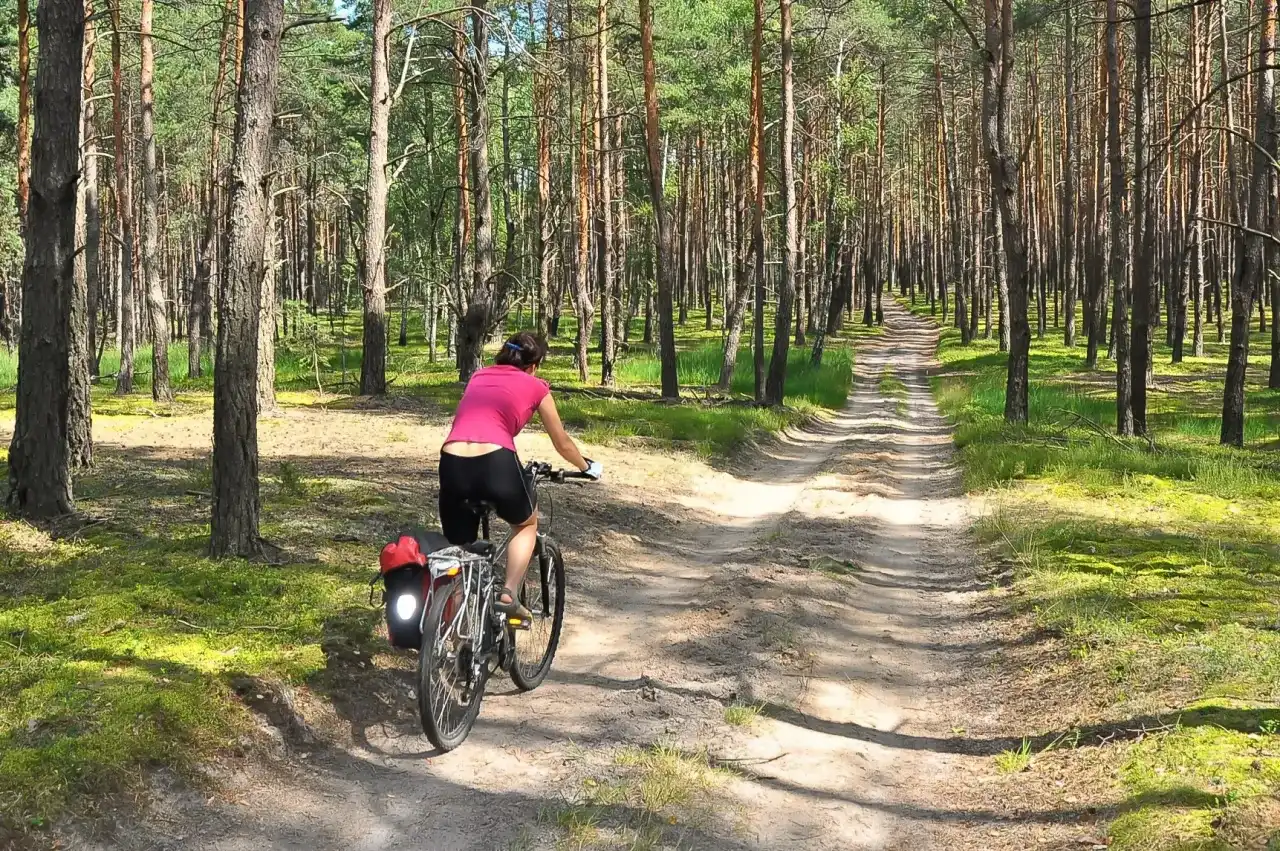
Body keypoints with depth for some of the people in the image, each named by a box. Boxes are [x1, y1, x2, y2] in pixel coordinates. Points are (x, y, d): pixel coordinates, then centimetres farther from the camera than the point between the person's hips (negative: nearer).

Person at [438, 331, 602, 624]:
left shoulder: (478, 377, 28)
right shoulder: (535, 387, 17)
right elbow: (562, 443, 27)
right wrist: (588, 468, 46)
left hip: (452, 465, 3)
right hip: (495, 464, -3)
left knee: (458, 548, 22)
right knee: (527, 524, 28)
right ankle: (509, 595, 12)